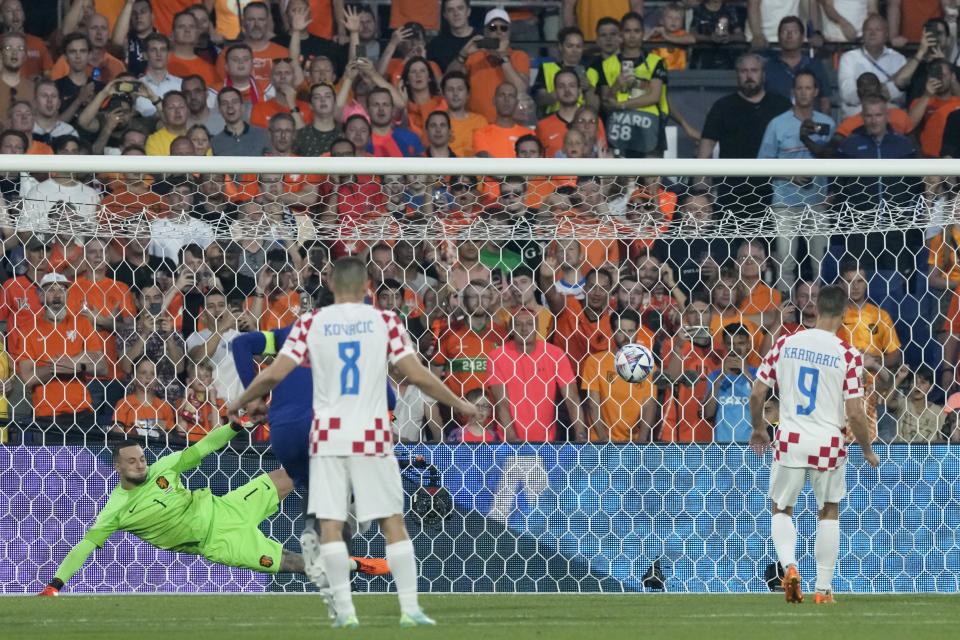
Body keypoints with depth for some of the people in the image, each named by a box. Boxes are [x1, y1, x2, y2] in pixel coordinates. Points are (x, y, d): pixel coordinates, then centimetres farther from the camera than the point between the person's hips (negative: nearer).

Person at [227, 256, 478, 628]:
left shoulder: (311, 323, 1)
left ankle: (344, 610, -4)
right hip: (372, 436, 0)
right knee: (392, 522, 5)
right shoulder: (385, 322, 0)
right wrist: (459, 405, 10)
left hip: (327, 434, 0)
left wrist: (239, 403, 13)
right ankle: (409, 607, 2)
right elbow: (417, 376, -4)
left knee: (330, 524, 1)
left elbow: (274, 374, -4)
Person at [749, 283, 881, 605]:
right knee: (829, 512, 19)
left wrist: (758, 428, 21)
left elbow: (756, 394, 2)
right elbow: (854, 413, -11)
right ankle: (823, 588, 18)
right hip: (830, 445, -1)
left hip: (789, 442, 1)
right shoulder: (848, 355, -9)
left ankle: (789, 564, -9)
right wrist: (867, 451, 6)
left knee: (781, 509, 18)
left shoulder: (786, 344, -2)